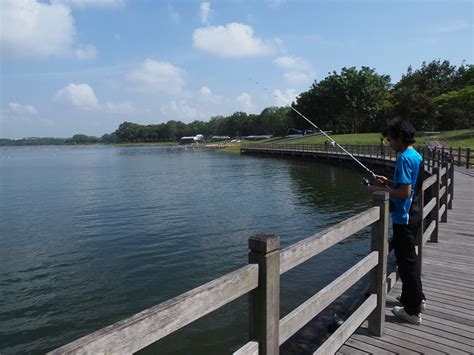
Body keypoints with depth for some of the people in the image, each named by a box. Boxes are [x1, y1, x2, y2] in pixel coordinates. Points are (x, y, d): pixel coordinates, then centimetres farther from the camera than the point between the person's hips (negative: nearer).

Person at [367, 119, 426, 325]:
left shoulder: (404, 158, -20)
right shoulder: (417, 156, 10)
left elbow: (405, 192, -25)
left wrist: (379, 190, -16)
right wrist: (388, 182, 11)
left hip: (403, 219, -10)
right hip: (414, 216, 10)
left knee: (406, 262, 1)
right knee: (410, 258, 22)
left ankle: (413, 311, 14)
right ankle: (417, 299, 37)